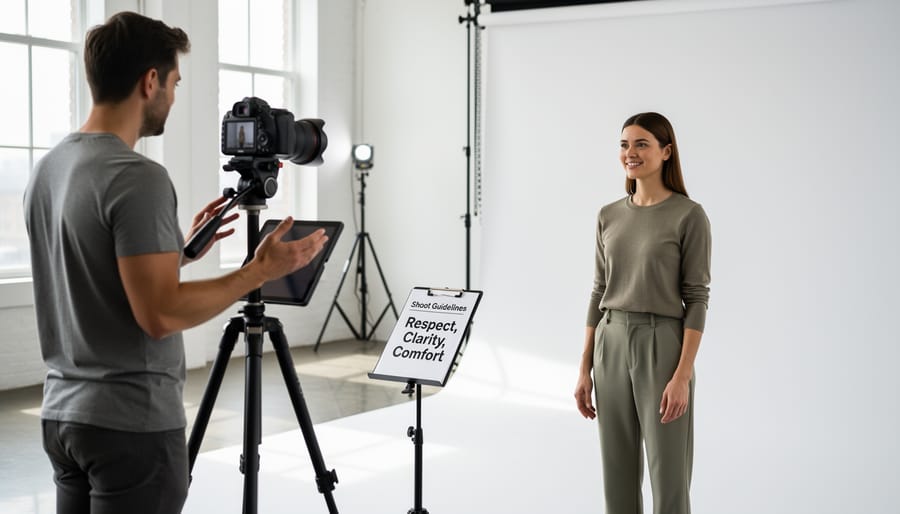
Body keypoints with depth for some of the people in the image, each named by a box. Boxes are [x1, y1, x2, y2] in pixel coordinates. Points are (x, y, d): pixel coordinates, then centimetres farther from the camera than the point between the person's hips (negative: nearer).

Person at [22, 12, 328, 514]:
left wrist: (181, 250, 21)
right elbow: (160, 314, -24)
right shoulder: (137, 178, -20)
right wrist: (261, 270, -15)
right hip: (132, 425, -9)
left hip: (64, 413, 9)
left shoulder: (48, 169, 9)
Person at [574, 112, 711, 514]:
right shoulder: (608, 217, 8)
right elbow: (599, 292, 11)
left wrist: (683, 375, -17)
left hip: (662, 346, -5)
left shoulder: (689, 215, -8)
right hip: (611, 347, 5)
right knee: (618, 477, 11)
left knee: (668, 478, 1)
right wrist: (585, 369, 7)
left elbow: (697, 298, -10)